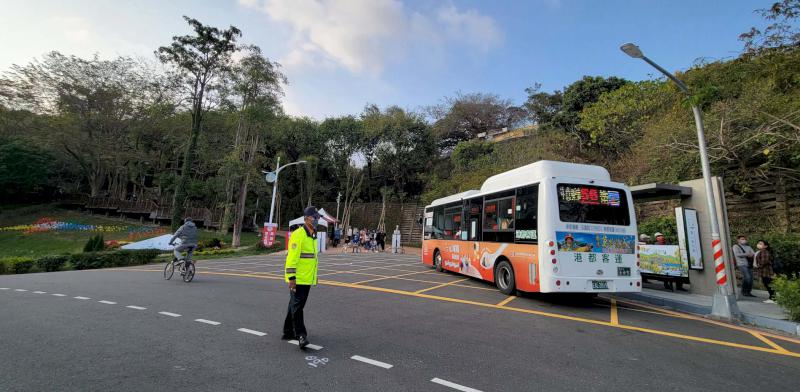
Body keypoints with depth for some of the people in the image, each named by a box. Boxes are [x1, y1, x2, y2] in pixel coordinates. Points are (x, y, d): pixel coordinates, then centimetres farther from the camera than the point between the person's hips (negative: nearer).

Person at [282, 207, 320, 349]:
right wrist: (291, 277, -24)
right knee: (297, 306, -4)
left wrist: (314, 276, 21)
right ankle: (300, 335, 1)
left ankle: (288, 332, 30)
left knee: (295, 305, 18)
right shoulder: (298, 234, -16)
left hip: (307, 278, 9)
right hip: (298, 279, -9)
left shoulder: (313, 235, 14)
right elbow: (292, 257, -21)